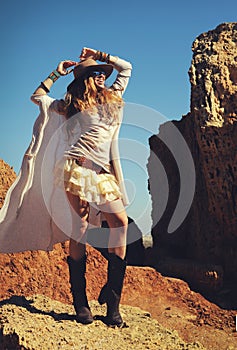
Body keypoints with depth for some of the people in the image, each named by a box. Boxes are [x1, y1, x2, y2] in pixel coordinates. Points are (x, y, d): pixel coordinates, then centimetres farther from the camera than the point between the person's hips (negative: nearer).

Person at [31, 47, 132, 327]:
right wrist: (57, 72, 27)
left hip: (102, 172, 3)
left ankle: (112, 302, -3)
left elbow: (126, 67, 35)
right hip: (77, 165, -3)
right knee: (81, 224, -8)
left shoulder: (114, 96, 23)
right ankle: (80, 301, -5)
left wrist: (98, 55, 32)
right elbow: (37, 97, 26)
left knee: (120, 222, -9)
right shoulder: (72, 102, 17)